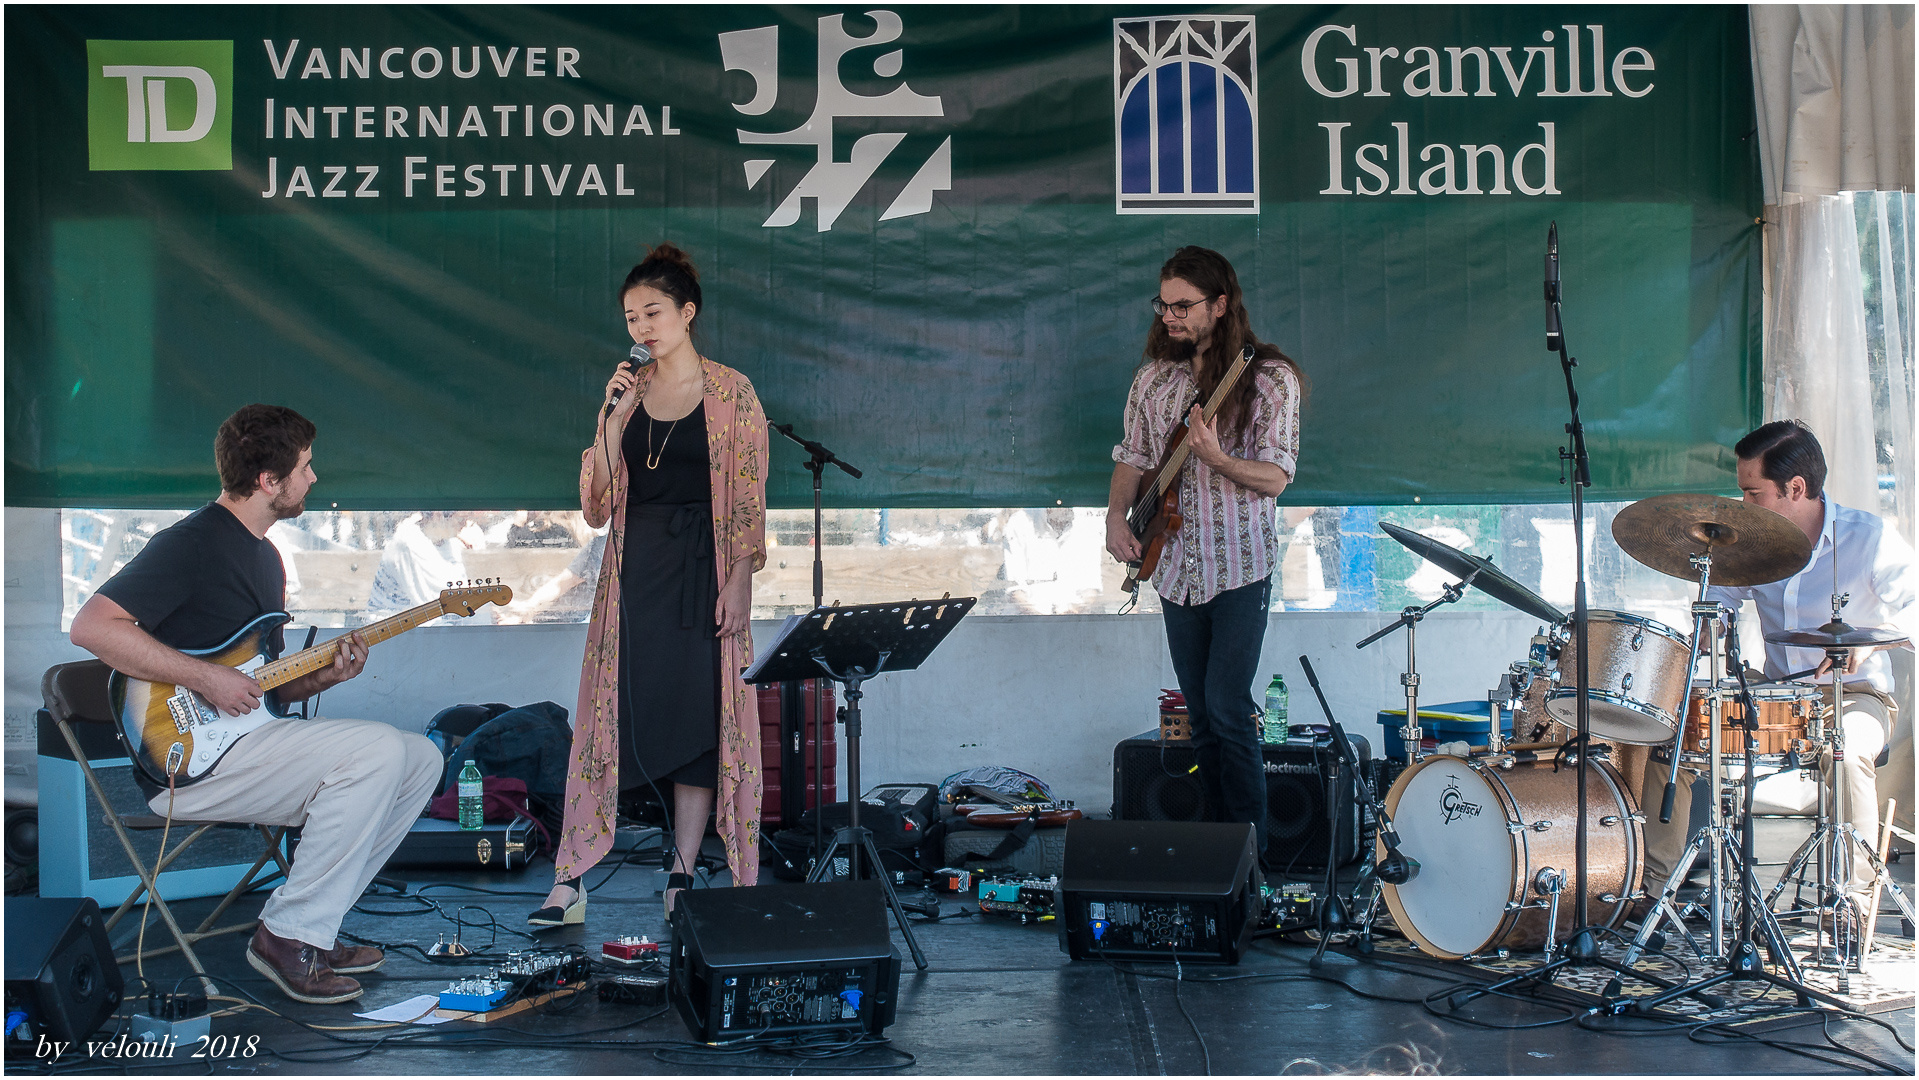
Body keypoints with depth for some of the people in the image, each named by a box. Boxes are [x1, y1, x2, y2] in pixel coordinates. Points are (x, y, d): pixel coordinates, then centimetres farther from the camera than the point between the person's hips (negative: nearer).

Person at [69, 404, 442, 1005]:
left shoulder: (264, 555, 19)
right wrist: (207, 678, -23)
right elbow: (91, 625, -23)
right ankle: (289, 937, -15)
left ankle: (311, 925, 4)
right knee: (377, 749, -24)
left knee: (421, 759, 3)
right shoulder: (191, 544, -12)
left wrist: (321, 678, 2)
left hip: (247, 741, 10)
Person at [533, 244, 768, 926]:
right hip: (633, 573, 3)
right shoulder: (628, 392, 10)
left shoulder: (730, 393, 0)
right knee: (612, 713, -1)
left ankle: (681, 880, 9)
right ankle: (570, 882, 1)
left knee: (700, 716, 0)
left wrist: (736, 585, -11)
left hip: (704, 569, -3)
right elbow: (596, 507, 5)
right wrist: (611, 422, -5)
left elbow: (749, 500, -3)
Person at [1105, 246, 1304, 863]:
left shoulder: (1269, 378, -9)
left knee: (1227, 706, -10)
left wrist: (1217, 460, -30)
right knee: (1199, 708, 11)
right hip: (1175, 564, 5)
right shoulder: (1154, 378, 6)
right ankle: (1218, 827, 23)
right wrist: (1116, 515, -1)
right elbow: (1133, 457, 16)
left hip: (1240, 565, -5)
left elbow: (1276, 479, -13)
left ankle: (1249, 842, 3)